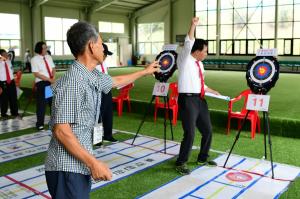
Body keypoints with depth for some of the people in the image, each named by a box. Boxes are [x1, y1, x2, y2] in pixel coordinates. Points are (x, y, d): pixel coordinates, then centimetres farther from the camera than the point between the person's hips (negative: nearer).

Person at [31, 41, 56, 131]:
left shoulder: (48, 57, 9)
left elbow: (53, 68, 11)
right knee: (42, 104, -2)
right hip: (41, 83, -5)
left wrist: (53, 78, -9)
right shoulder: (34, 59, -9)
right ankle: (40, 124, 10)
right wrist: (49, 79, -16)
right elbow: (36, 74, -14)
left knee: (53, 101, 12)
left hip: (52, 82, 6)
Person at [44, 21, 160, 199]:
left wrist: (145, 71, 40)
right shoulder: (72, 81, -21)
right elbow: (61, 130, -23)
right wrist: (93, 162, -23)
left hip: (81, 165, 9)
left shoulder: (93, 77, 8)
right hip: (67, 168, -9)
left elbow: (115, 81, 29)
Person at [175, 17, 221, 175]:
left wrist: (214, 92, 28)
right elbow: (188, 44, -22)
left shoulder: (199, 64, 18)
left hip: (200, 100, 9)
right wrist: (193, 26, -30)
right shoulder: (184, 59, -4)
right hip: (188, 100, -9)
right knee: (190, 134, -10)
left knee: (207, 131, 16)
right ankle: (181, 163, 7)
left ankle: (202, 158, 35)